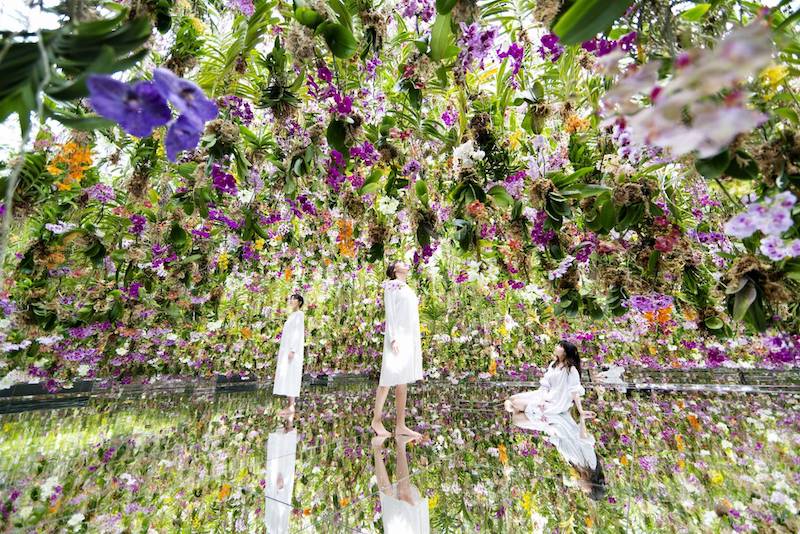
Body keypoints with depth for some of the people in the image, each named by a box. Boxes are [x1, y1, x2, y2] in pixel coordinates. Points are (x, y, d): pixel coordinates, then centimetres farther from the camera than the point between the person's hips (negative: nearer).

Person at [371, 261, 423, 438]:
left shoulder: (408, 289, 21)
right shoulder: (392, 285, 0)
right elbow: (390, 312, -9)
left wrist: (417, 341, 16)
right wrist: (393, 338, -18)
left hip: (410, 338, 7)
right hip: (398, 336, -7)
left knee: (403, 382, 6)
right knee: (390, 378, -5)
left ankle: (400, 425, 10)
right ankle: (376, 420, 9)